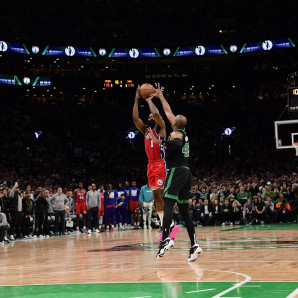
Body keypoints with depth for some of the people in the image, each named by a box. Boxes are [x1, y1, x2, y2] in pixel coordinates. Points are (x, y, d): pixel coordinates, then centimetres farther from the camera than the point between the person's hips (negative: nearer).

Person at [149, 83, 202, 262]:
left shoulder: (175, 134, -5)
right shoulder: (183, 132, 18)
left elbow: (178, 144, -31)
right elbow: (168, 112, 30)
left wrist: (161, 142, -33)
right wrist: (161, 97, 38)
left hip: (176, 172, -8)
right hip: (187, 172, 8)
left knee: (168, 203, -18)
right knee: (184, 210, 8)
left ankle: (166, 239, -35)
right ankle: (194, 245, 1)